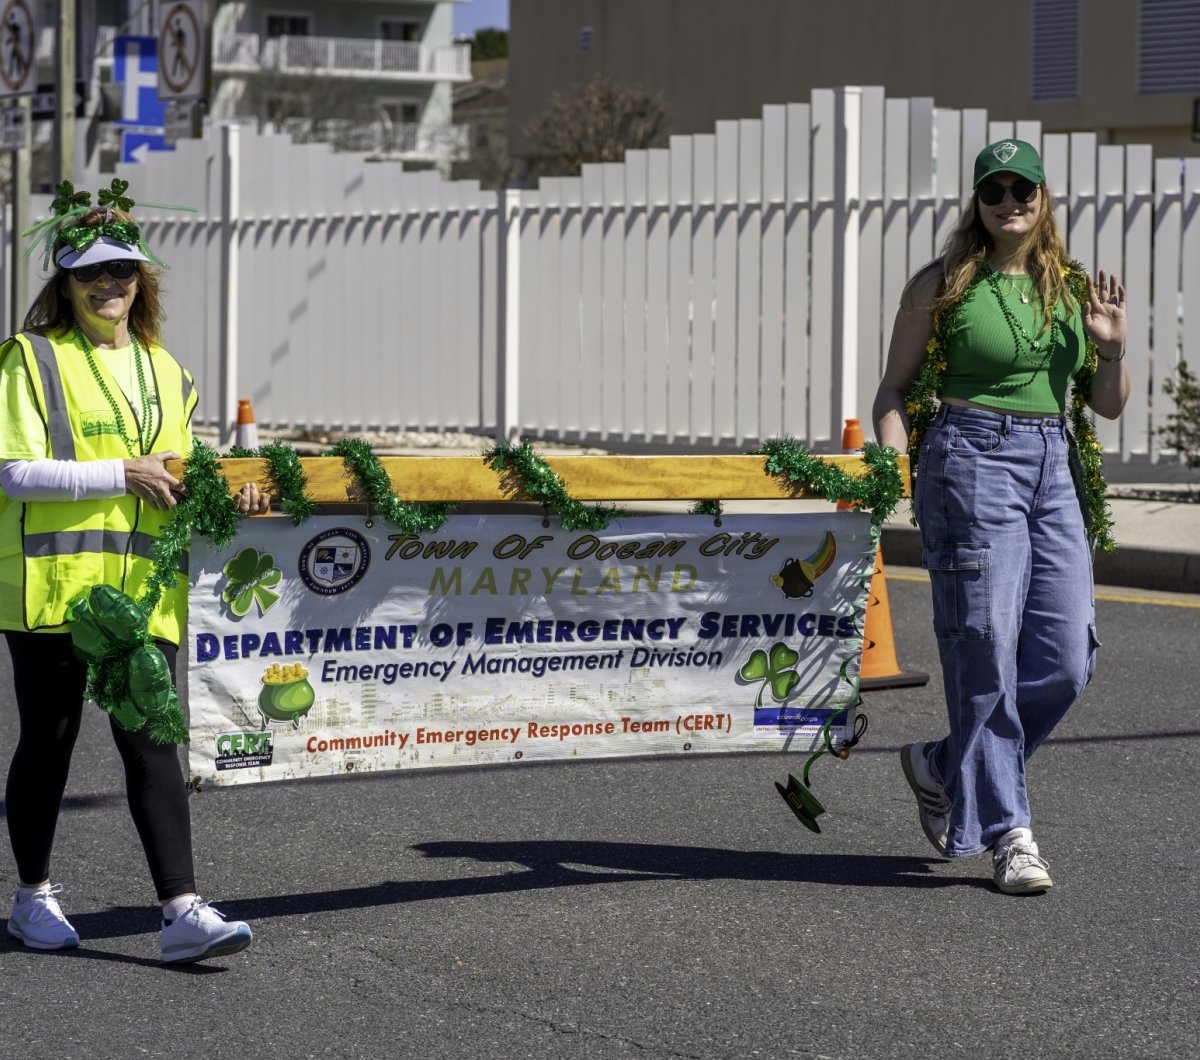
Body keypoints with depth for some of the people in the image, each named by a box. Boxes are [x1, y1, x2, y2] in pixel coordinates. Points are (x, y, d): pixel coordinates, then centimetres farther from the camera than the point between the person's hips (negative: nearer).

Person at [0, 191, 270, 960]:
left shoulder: (166, 374, 17)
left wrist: (224, 499, 4)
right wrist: (121, 474, -16)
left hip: (142, 593, 4)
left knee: (153, 745, -3)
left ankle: (182, 911, -7)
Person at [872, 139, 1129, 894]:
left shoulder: (1072, 288, 12)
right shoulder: (942, 285, 2)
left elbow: (1108, 406, 16)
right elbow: (896, 387, 5)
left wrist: (1113, 349, -3)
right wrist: (893, 459, -11)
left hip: (1054, 466, 5)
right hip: (972, 462, -5)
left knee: (1068, 657, -1)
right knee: (987, 650, -7)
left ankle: (946, 766, 20)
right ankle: (1008, 831, 2)